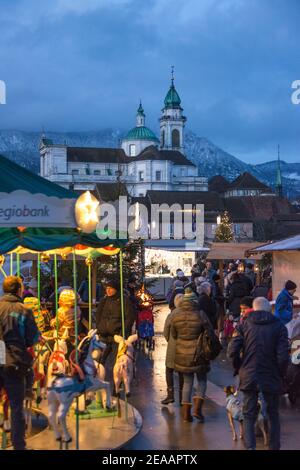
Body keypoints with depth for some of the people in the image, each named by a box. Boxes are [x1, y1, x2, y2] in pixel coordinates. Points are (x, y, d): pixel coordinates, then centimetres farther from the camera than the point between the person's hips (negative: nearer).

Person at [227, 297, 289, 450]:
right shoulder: (279, 327, -4)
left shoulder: (244, 325, -1)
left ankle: (250, 446, -6)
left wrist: (239, 369, 8)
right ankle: (274, 446, 18)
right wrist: (281, 374, 5)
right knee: (273, 416, 15)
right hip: (272, 379, 0)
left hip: (249, 378, 0)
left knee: (249, 416, 8)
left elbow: (232, 351, -7)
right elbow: (283, 356, -11)